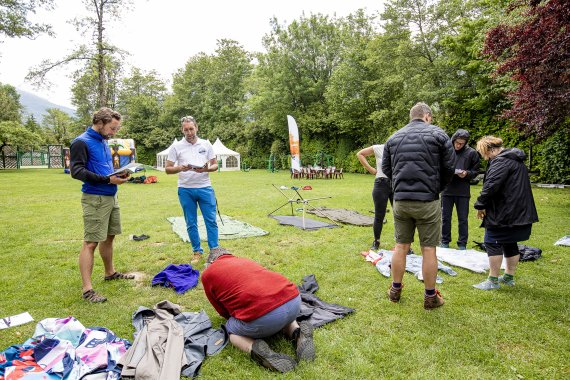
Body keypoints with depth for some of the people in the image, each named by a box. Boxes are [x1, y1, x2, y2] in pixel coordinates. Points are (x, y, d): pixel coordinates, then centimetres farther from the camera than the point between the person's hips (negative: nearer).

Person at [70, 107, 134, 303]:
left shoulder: (103, 141, 15)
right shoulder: (81, 142, -10)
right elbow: (77, 171, -17)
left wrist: (119, 174, 3)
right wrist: (107, 179, -23)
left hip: (111, 196, 9)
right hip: (95, 198, -8)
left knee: (109, 236, 18)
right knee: (90, 242, -6)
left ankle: (110, 272, 35)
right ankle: (87, 290, -2)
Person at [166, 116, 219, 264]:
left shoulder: (206, 144, 5)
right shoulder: (176, 147, 2)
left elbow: (215, 165, 8)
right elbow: (167, 169, 1)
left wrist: (206, 169, -15)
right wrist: (180, 168, -20)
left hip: (205, 188, 0)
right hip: (185, 190, 0)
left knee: (211, 220, 0)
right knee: (191, 223, 8)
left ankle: (215, 250, 9)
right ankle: (197, 251, 21)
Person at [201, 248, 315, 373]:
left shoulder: (208, 274, 17)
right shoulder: (245, 260, 32)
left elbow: (224, 312, 24)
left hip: (263, 318, -5)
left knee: (231, 330, 27)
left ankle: (255, 349, -1)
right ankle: (298, 333, 11)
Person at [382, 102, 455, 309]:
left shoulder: (394, 137, 10)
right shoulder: (437, 134, 0)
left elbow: (385, 167, 11)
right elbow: (449, 166, -1)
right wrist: (438, 188, 13)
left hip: (400, 200, 3)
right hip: (427, 201, -3)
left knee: (401, 246, 13)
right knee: (429, 249, 5)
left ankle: (395, 290, 24)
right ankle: (430, 296, 16)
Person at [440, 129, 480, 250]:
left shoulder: (471, 153, -1)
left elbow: (475, 171, 5)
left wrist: (466, 174, -15)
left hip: (463, 191, 0)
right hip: (447, 190, 0)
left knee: (463, 219, 8)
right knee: (445, 217, 10)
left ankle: (462, 243, 21)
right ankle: (445, 241, 24)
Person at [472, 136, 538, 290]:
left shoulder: (500, 161, -16)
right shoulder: (516, 160, 17)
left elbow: (491, 186, -25)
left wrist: (480, 205, -13)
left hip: (504, 212, -10)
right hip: (520, 212, 10)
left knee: (492, 243, -1)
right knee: (510, 244, 17)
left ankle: (493, 280, 4)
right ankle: (509, 277, 28)